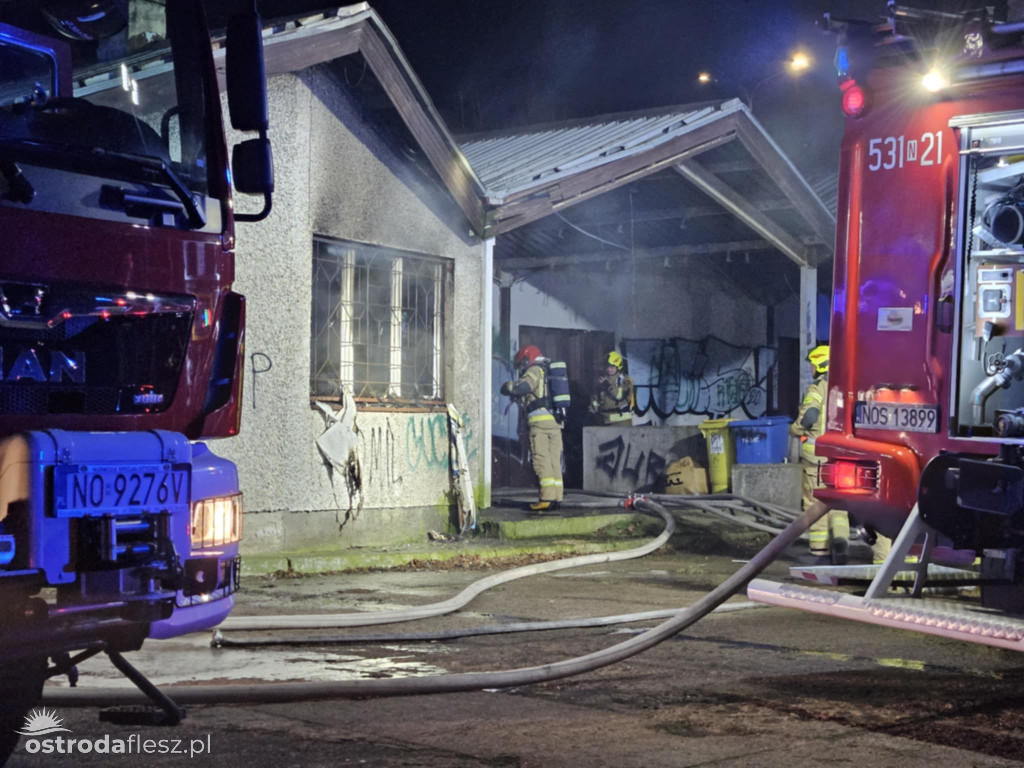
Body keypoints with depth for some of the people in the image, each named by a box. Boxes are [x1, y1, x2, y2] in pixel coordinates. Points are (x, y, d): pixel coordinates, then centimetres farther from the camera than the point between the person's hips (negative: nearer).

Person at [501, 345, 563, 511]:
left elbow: (522, 387, -14)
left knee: (541, 460, -8)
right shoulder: (549, 373, 25)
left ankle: (547, 497, -14)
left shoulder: (534, 371, 1)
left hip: (540, 421, -8)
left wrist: (507, 386, 6)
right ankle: (556, 497, 6)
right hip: (556, 422, 8)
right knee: (554, 460, 8)